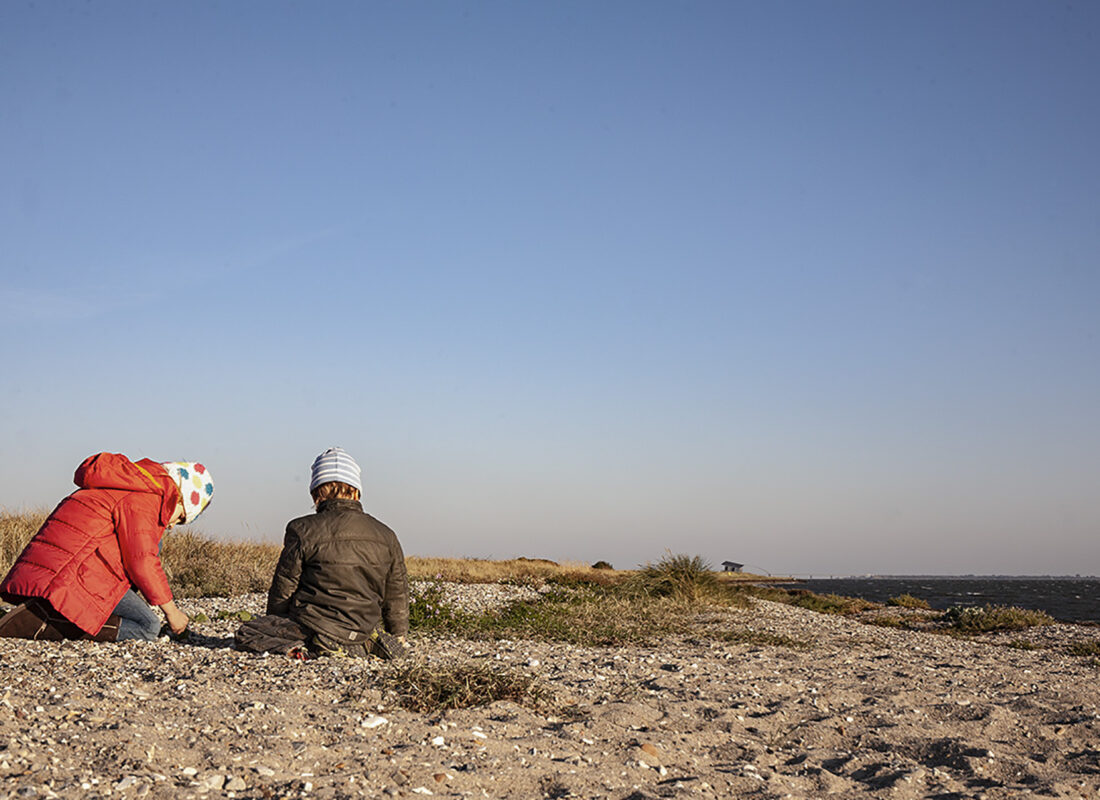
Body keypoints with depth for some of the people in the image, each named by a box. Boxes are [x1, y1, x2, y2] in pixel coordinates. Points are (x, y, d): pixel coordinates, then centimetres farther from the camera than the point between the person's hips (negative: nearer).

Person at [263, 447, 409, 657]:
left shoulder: (303, 531, -9)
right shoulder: (386, 537, 3)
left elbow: (282, 592, -3)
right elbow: (397, 595, 12)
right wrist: (399, 636, 28)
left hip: (312, 631, -5)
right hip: (362, 631, 5)